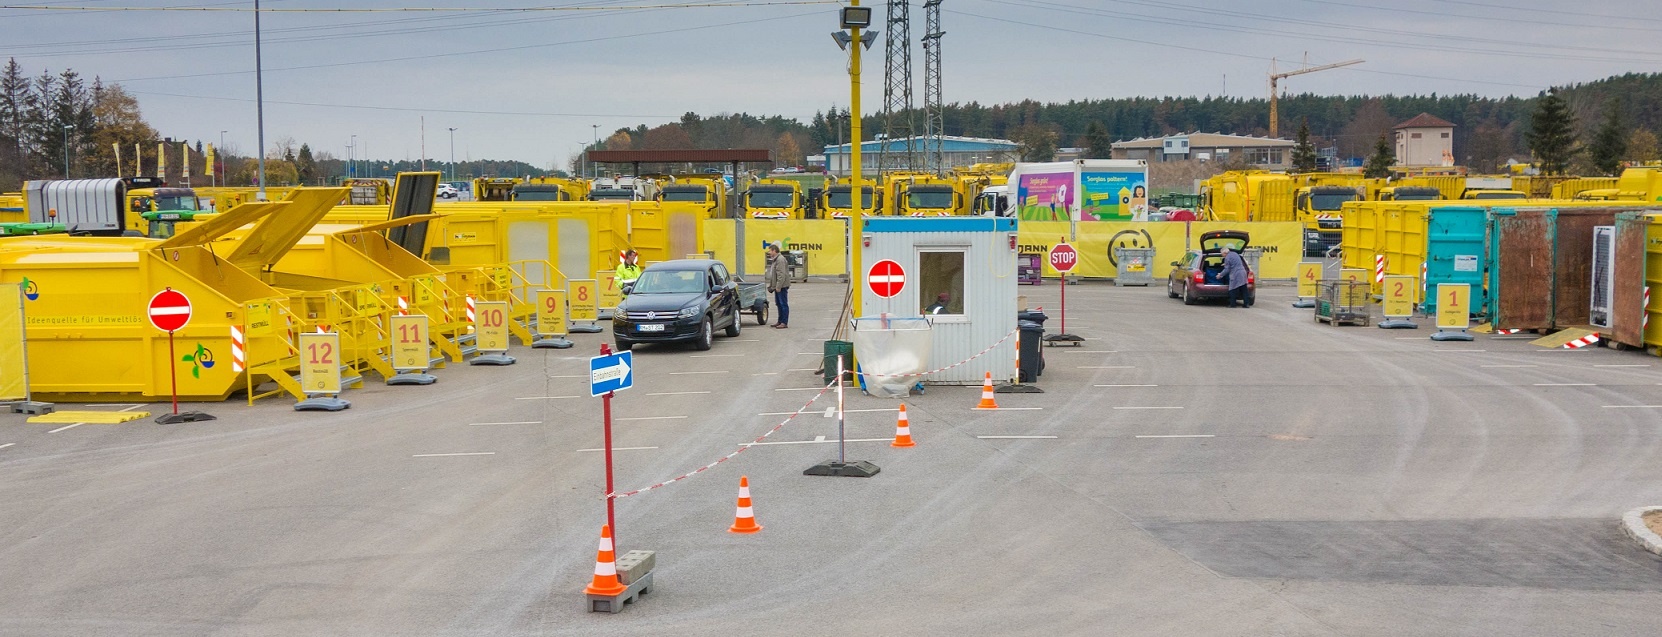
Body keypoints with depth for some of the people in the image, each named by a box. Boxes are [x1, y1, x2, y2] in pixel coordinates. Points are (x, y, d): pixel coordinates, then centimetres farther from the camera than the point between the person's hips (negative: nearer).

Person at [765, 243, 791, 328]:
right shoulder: (775, 260, 17)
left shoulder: (780, 259, -16)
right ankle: (780, 321, 21)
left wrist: (778, 286, -23)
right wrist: (771, 286, 22)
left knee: (783, 304, -6)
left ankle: (784, 323, -5)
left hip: (782, 286, -11)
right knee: (779, 304, 14)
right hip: (778, 286, 11)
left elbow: (781, 274, -22)